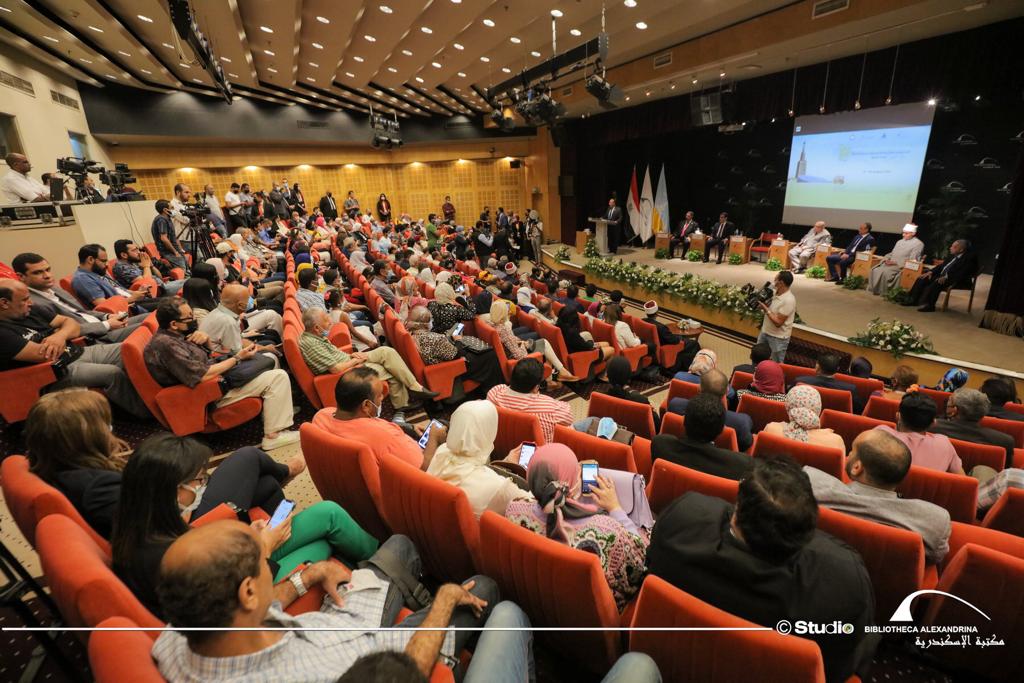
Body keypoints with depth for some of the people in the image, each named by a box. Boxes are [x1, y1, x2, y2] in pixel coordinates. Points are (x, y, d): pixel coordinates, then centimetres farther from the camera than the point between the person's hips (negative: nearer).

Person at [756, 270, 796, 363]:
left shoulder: (788, 300, -25)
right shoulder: (776, 293, 2)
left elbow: (778, 322, -25)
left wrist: (766, 309, -21)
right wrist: (764, 304, -4)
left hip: (778, 338, -8)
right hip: (765, 332, 8)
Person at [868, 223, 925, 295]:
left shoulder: (918, 244, -1)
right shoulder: (900, 242, 22)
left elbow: (912, 260, -9)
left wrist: (895, 262, -17)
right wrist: (886, 258, 1)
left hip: (902, 266, -7)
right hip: (890, 263, 7)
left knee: (885, 272, -34)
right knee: (875, 270, -21)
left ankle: (883, 292, -23)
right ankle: (873, 289, -17)